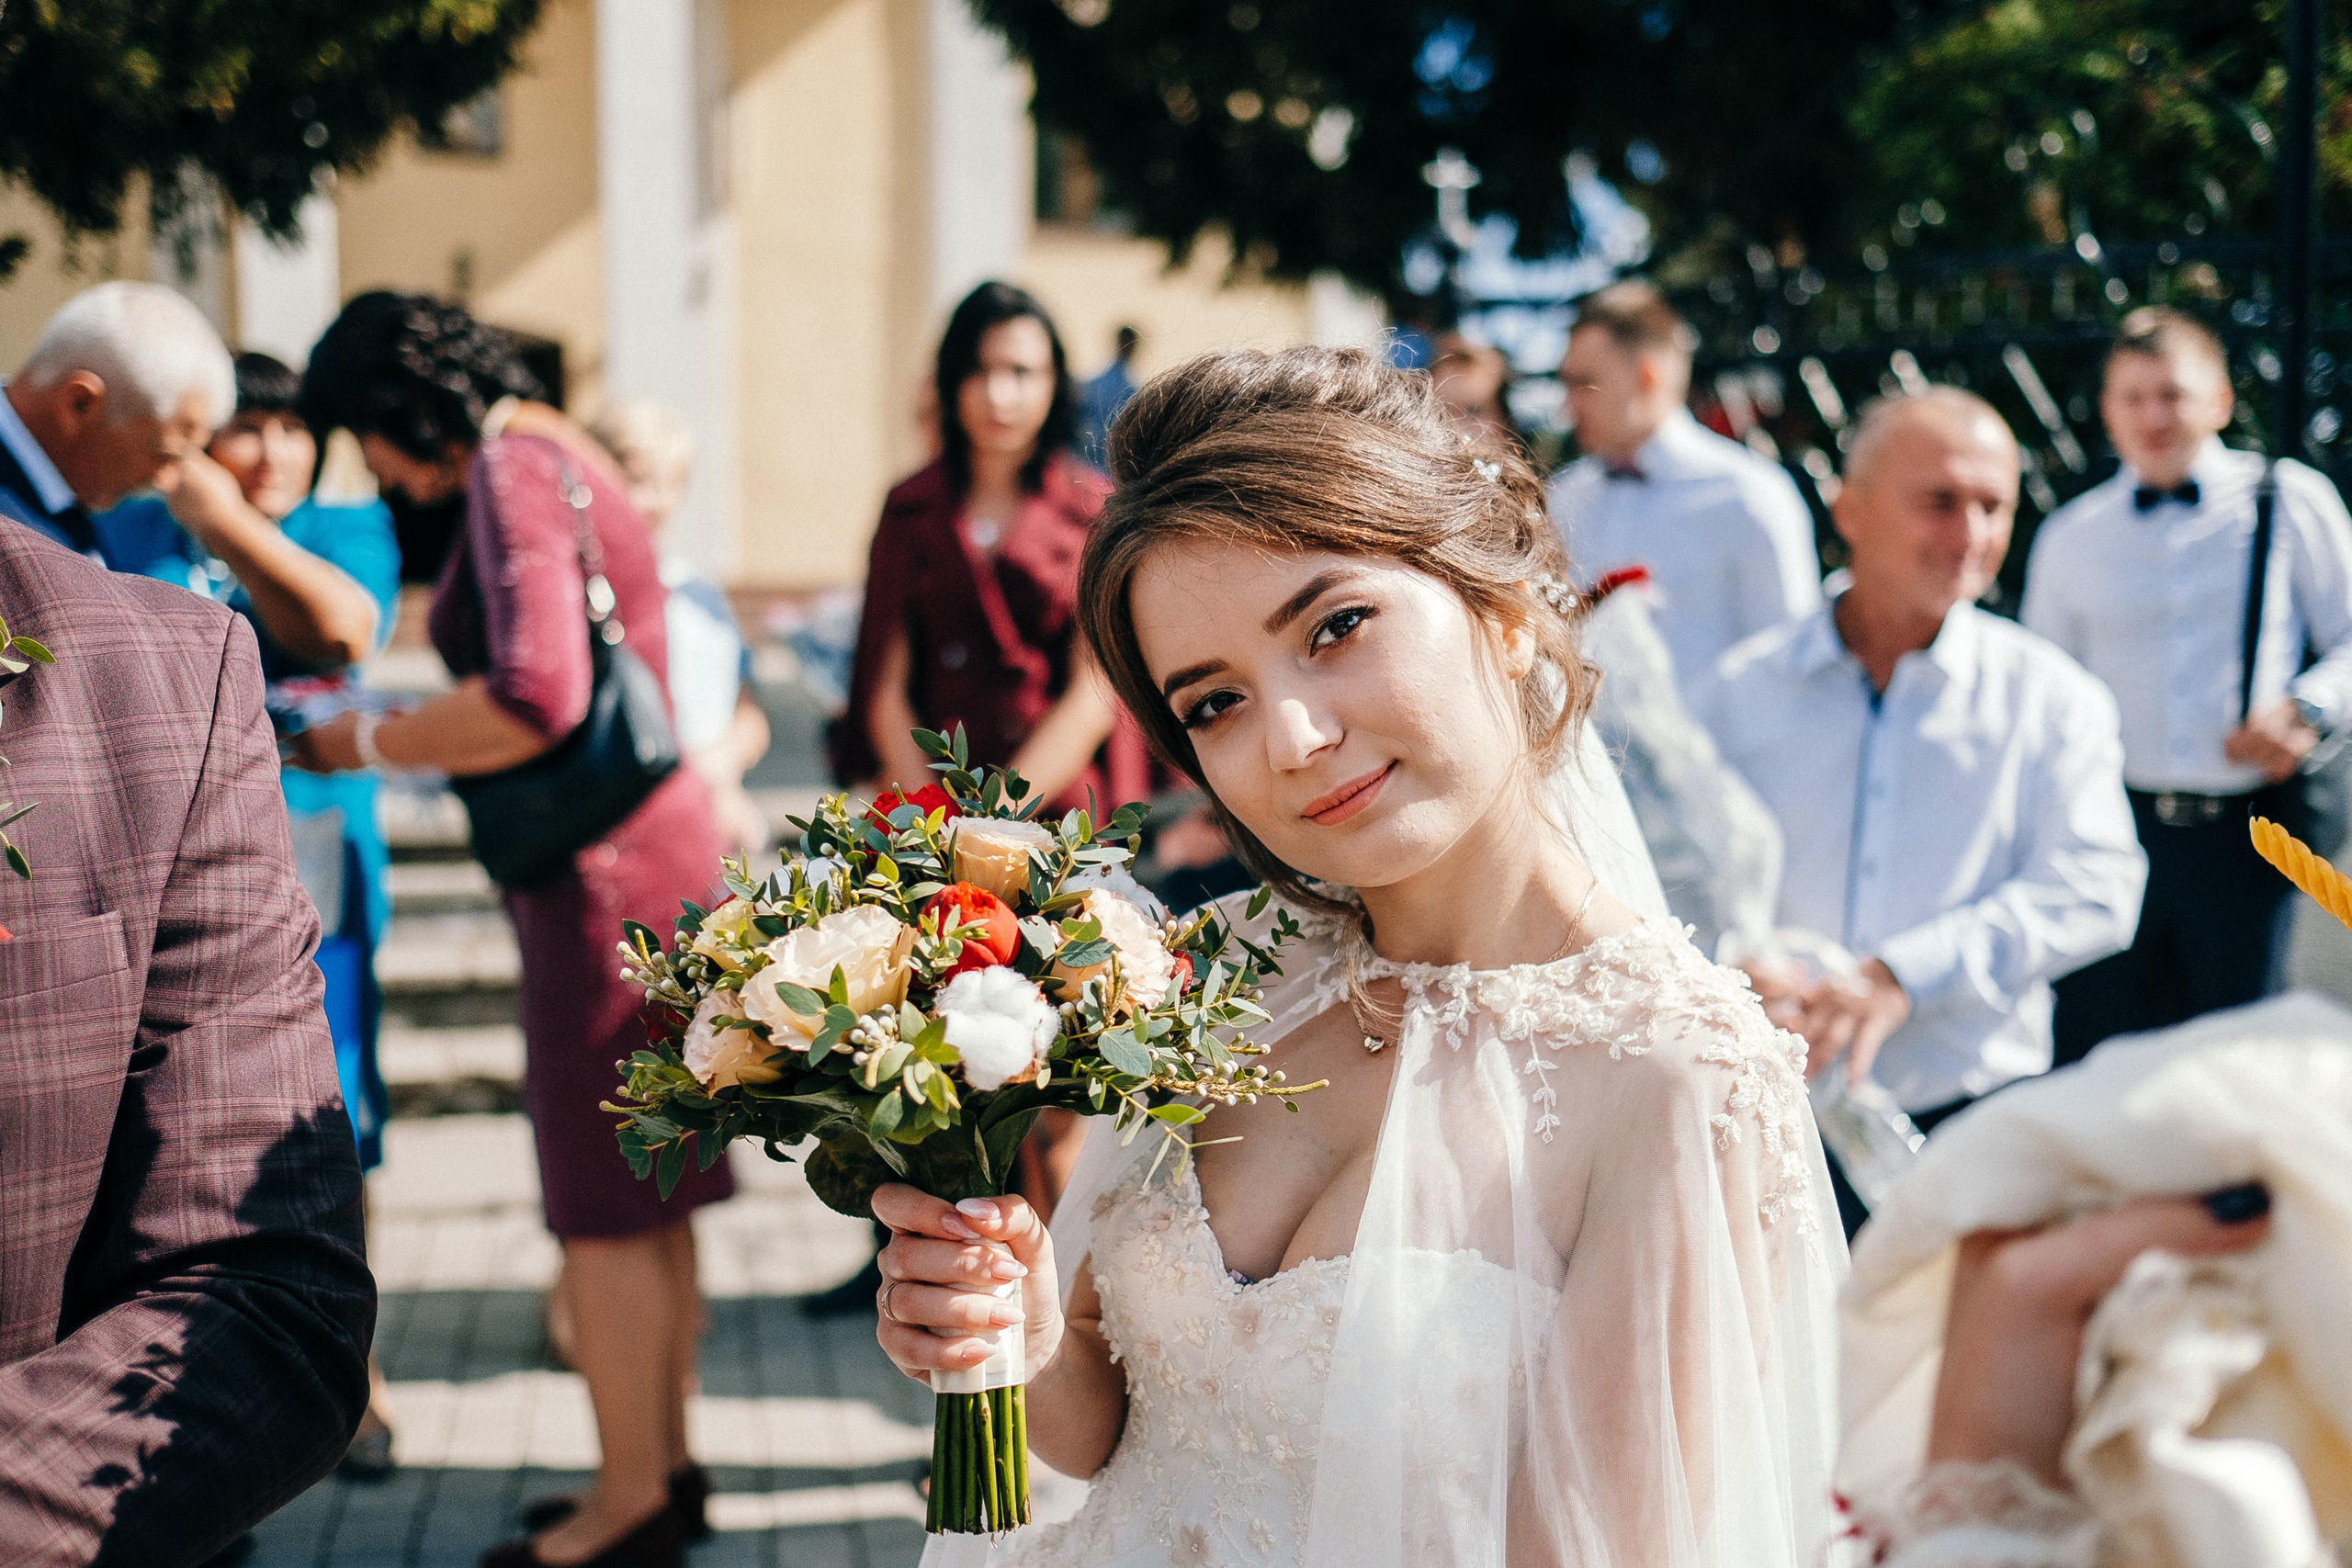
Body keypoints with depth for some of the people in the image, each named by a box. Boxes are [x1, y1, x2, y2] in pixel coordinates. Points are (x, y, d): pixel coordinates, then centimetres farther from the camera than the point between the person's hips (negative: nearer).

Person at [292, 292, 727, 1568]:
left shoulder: (512, 476, -15)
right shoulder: (543, 453, 15)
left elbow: (535, 699, -26)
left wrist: (371, 741, -13)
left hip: (603, 866, -10)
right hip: (649, 842, 10)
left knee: (601, 1200, -1)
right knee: (643, 1195, 16)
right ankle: (661, 1461, 26)